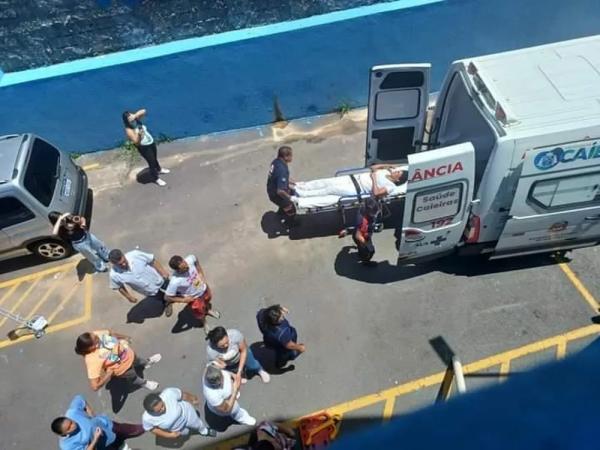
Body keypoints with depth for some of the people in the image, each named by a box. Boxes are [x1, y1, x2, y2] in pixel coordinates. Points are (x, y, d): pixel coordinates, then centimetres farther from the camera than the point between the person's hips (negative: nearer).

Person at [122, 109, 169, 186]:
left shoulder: (136, 120, -8)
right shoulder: (129, 130, -27)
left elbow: (143, 111, -13)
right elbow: (136, 142, -31)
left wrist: (135, 115, -26)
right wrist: (138, 134, -45)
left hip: (151, 143, 7)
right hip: (144, 148, -7)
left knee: (155, 158, 31)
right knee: (151, 162, 9)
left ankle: (159, 169, 59)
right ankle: (156, 178, 31)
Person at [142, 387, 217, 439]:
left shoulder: (169, 393, -43)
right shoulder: (147, 418, -40)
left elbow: (183, 395, -21)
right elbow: (153, 429, -16)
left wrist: (192, 399, -2)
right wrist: (169, 435, -19)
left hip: (185, 413, 0)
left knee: (198, 424, 30)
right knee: (185, 433, 33)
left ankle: (204, 430, 66)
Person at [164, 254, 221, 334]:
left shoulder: (190, 259, -33)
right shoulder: (175, 281, -44)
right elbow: (167, 297, -29)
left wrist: (201, 273, -11)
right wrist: (183, 300, -21)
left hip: (203, 288, 3)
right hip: (194, 298, -3)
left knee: (208, 299, 35)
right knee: (200, 313, 25)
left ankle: (209, 310, 71)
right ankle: (205, 323, 62)